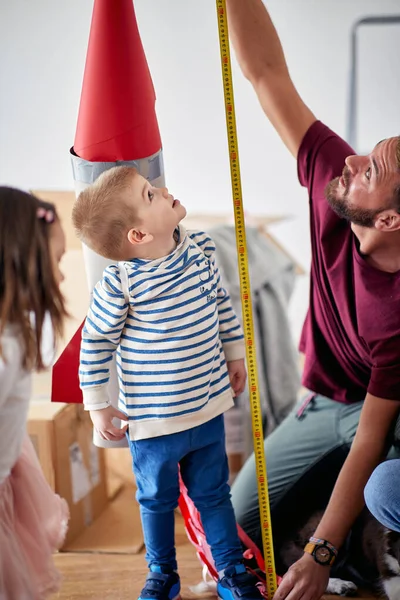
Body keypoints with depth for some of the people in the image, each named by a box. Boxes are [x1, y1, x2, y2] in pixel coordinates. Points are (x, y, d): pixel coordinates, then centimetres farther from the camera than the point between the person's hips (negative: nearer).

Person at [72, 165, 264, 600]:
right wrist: (98, 406, -8)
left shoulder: (199, 248, -7)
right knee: (157, 498, 18)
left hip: (208, 406, 4)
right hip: (152, 420, -3)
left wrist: (235, 352, 16)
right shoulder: (118, 284, -23)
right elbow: (95, 344, -12)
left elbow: (220, 301, 10)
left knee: (213, 492, 19)